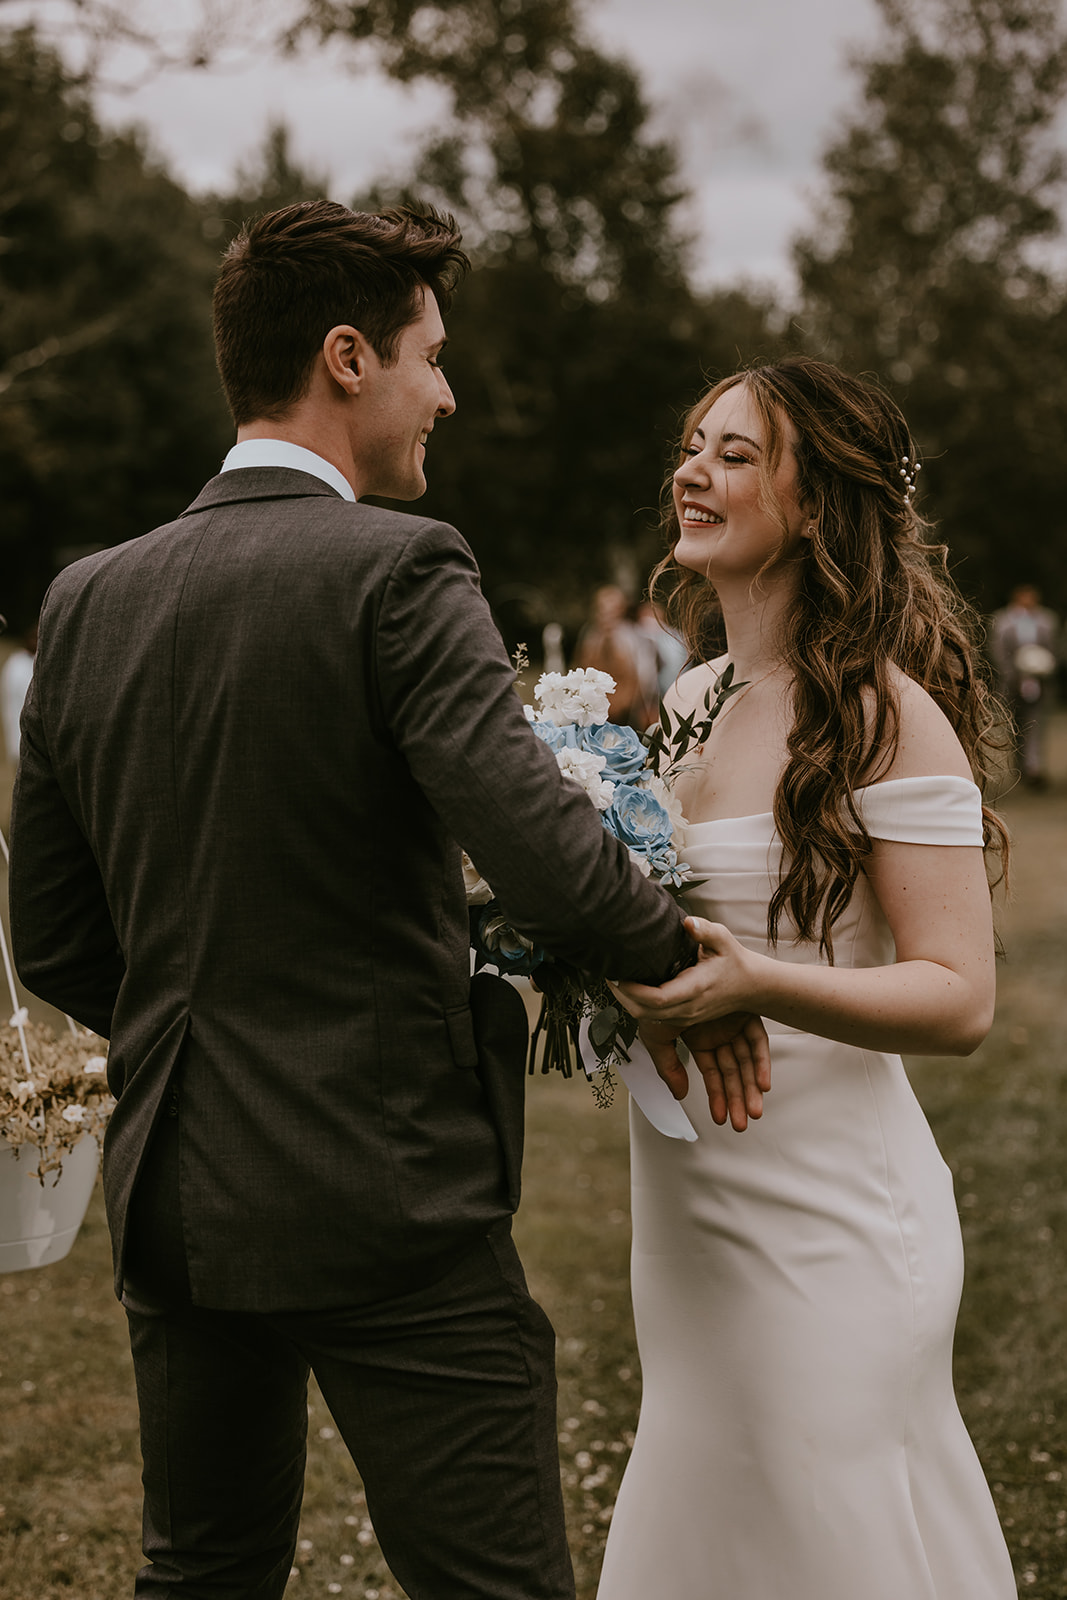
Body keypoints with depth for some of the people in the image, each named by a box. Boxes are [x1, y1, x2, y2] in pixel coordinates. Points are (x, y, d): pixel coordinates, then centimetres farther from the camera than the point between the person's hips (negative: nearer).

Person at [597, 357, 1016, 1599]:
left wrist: (755, 985, -30)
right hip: (685, 1202, 7)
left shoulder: (884, 712, -13)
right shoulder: (691, 697, 9)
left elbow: (958, 999, -16)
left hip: (824, 1210, -7)